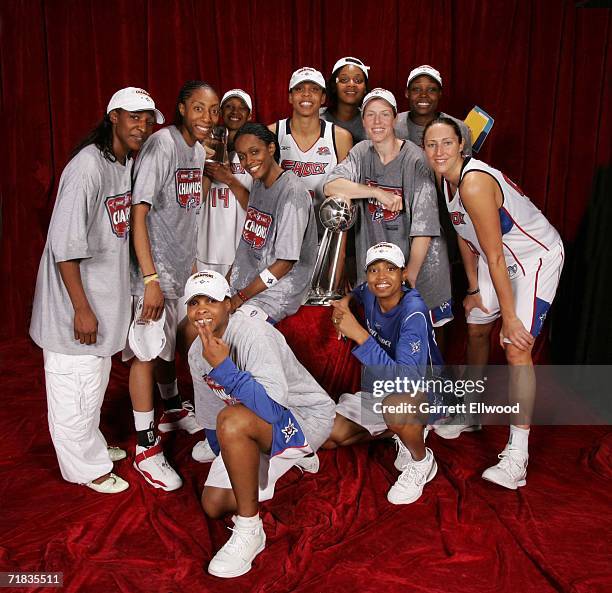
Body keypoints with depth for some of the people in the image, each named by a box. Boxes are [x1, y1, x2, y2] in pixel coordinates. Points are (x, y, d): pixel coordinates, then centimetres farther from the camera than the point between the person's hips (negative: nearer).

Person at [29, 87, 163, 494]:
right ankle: (85, 467, 23)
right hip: (74, 296, -9)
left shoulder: (129, 164, 6)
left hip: (105, 291, 9)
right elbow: (65, 245, -24)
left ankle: (91, 445, 43)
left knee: (96, 377, 23)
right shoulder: (88, 166, -22)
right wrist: (82, 309, -22)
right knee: (73, 383, 5)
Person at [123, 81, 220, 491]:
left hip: (182, 265, 8)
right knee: (147, 352, -1)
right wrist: (150, 279, -25)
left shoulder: (198, 149, 7)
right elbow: (139, 214, -21)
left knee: (169, 342, 22)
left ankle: (174, 410, 42)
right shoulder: (162, 145, -17)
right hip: (155, 267, -8)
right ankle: (146, 448, 9)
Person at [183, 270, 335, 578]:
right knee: (214, 504, 4)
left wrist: (223, 367, -41)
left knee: (232, 420, -36)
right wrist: (229, 461, 23)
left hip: (307, 416, -8)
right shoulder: (197, 353, 1)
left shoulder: (253, 333, -25)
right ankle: (290, 459, 24)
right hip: (249, 430, 9)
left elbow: (272, 408, -37)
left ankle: (249, 529, -19)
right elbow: (211, 419, 14)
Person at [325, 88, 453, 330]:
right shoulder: (361, 152, 2)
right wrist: (378, 193, -24)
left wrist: (410, 274, -17)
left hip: (417, 255, -3)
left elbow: (424, 226, -15)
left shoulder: (415, 160, -12)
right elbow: (331, 186, -15)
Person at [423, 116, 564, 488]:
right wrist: (473, 289, 9)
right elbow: (464, 236, 7)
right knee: (477, 329, 15)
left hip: (537, 257, -9)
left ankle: (518, 454, -12)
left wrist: (510, 316, -23)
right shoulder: (446, 180, -3)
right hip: (503, 258, 9)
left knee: (517, 347, -18)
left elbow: (495, 258, -28)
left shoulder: (474, 184, -31)